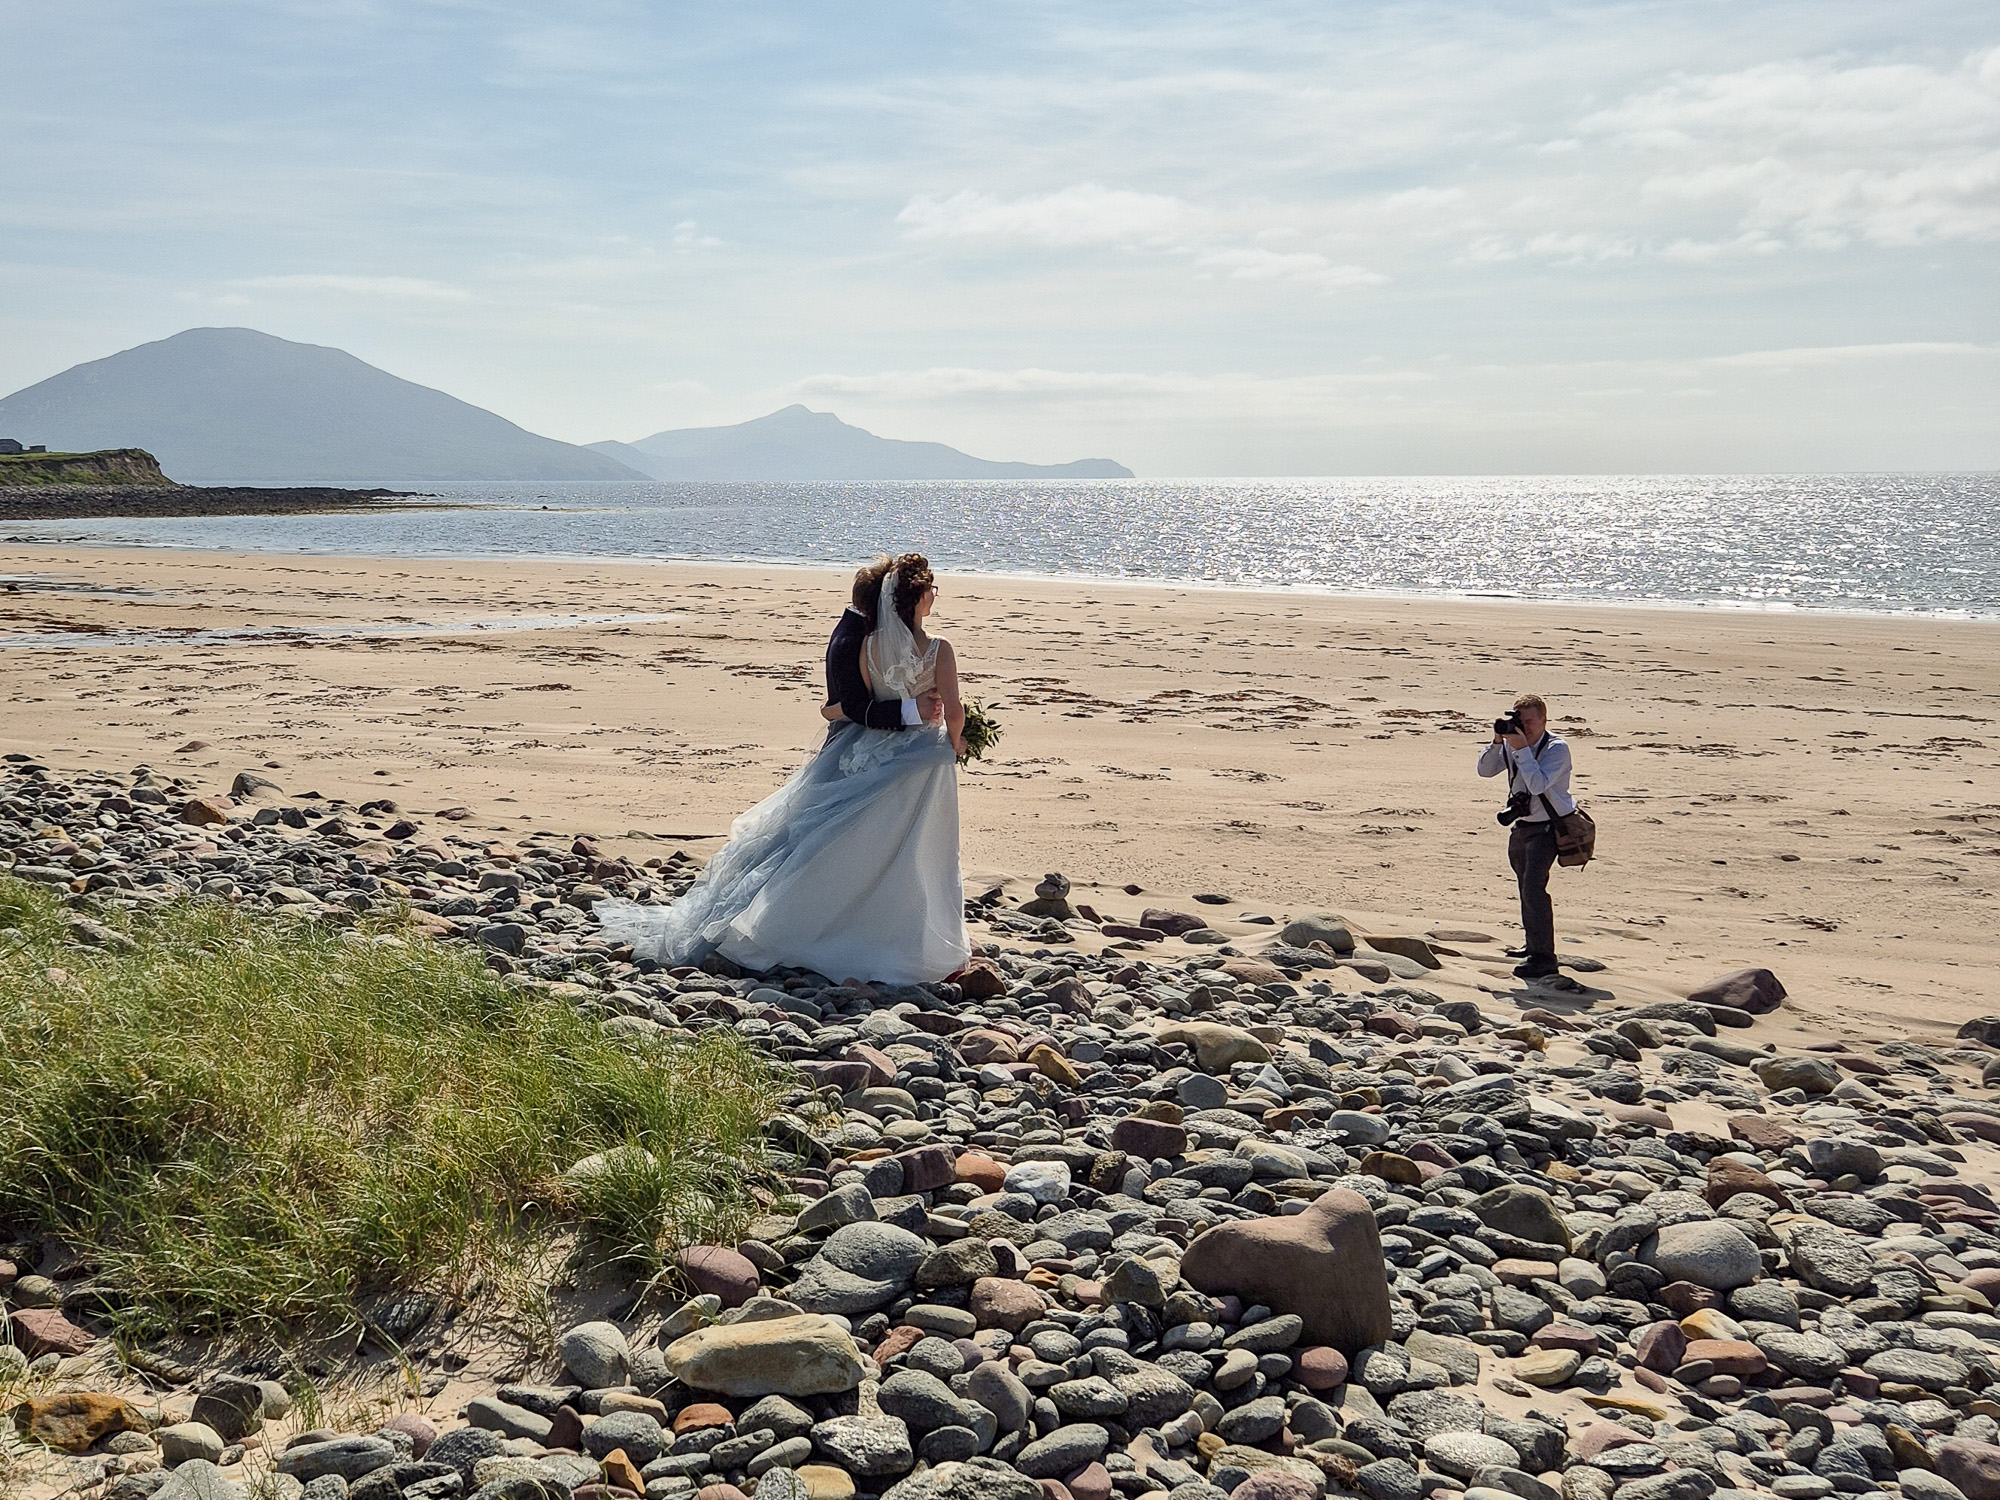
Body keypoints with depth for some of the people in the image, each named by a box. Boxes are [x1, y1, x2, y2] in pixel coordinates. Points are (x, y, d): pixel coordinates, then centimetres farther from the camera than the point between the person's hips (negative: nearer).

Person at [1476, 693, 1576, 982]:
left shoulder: (1557, 748, -18)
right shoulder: (1512, 744, 0)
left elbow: (1538, 784, -30)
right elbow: (1485, 770, -1)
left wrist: (1522, 749, -29)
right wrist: (1497, 742, -14)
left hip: (1547, 826, -8)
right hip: (1521, 825, 8)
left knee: (1533, 888, -20)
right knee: (1525, 887, 23)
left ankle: (1544, 958, -17)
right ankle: (1533, 943, 43)